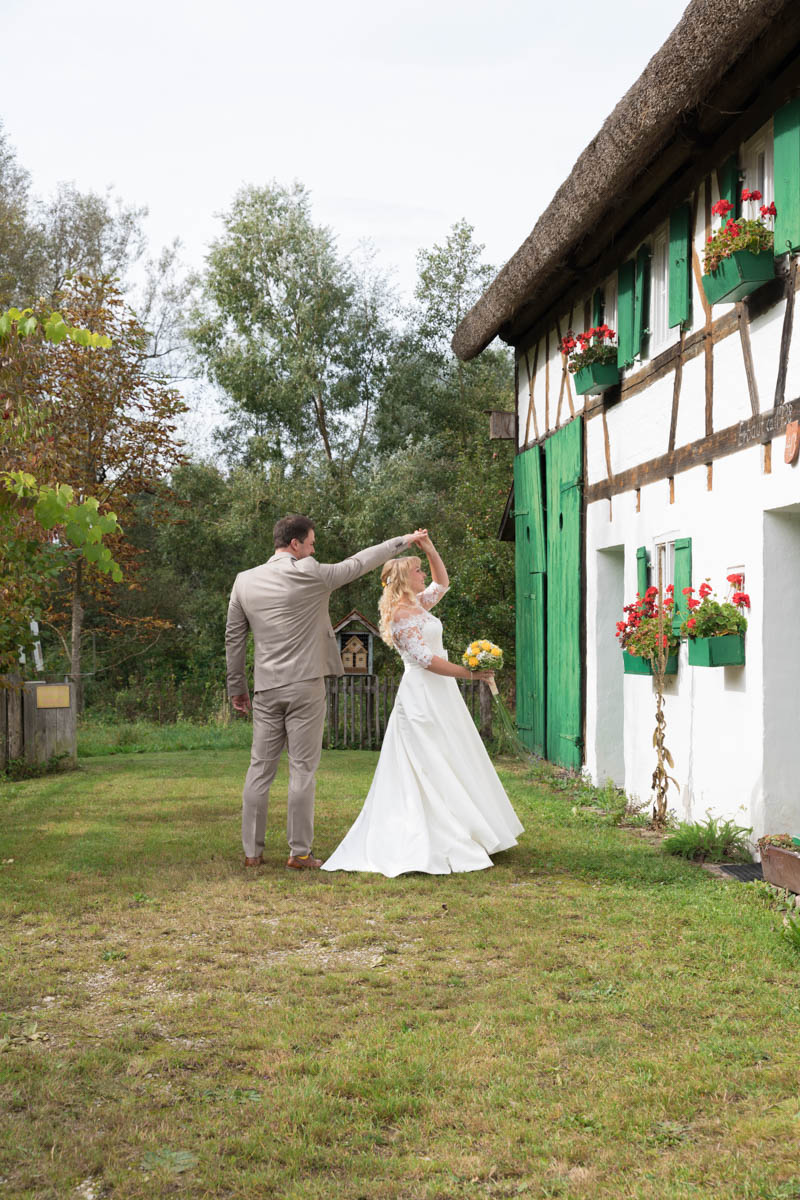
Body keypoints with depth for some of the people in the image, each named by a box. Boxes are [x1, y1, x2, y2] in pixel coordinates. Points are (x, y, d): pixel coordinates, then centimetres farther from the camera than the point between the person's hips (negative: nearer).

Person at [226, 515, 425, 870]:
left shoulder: (245, 581, 6)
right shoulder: (310, 574, -7)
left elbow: (234, 637, 10)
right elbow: (358, 563, 3)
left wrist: (236, 686, 19)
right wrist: (403, 541, 16)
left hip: (266, 690, 4)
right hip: (305, 687, -4)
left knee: (259, 770, 7)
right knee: (302, 770, 0)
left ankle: (252, 851, 10)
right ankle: (300, 852, 3)